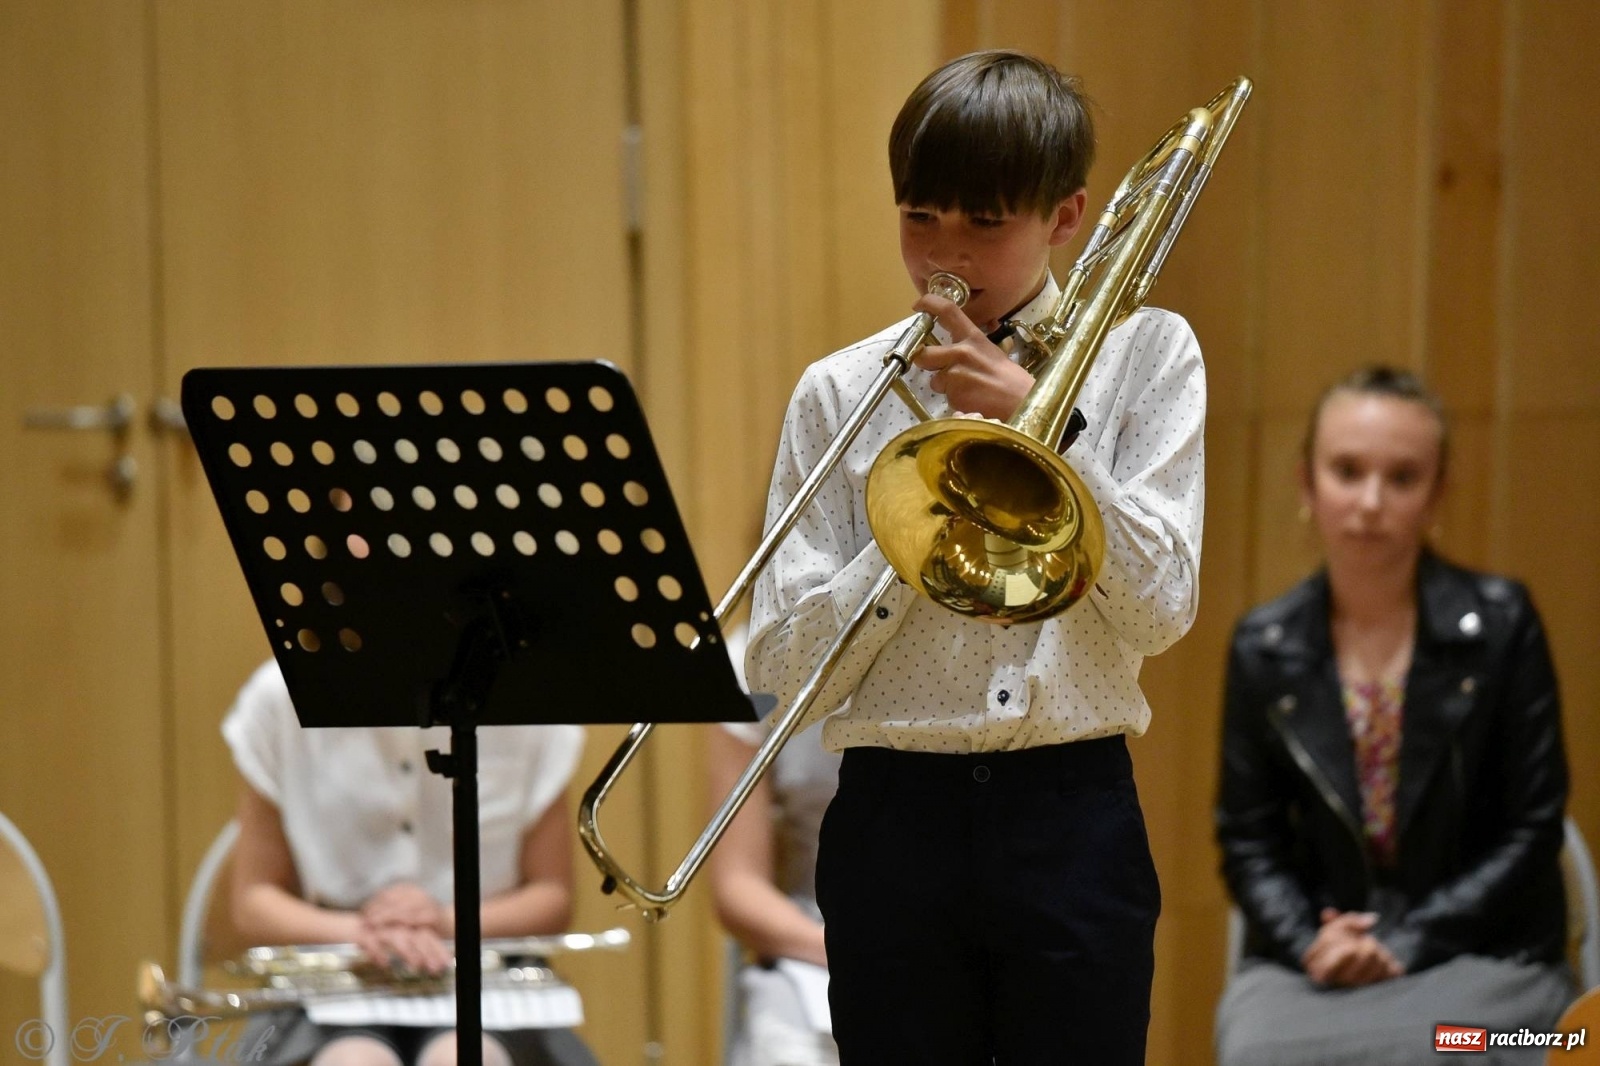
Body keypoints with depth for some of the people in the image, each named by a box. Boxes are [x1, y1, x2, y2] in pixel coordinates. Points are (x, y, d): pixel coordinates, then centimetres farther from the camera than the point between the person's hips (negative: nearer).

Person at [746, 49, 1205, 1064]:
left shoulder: (1143, 356, 5)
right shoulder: (841, 394, 5)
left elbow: (1162, 609, -7)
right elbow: (786, 666, -2)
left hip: (1073, 816, -1)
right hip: (896, 819, 1)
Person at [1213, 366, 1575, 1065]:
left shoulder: (1500, 627, -2)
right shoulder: (1264, 647, 5)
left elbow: (1531, 830, -2)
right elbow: (1248, 837, 9)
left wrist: (1406, 944, -12)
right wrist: (1309, 942, -11)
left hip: (1479, 951, -2)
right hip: (1310, 960, 2)